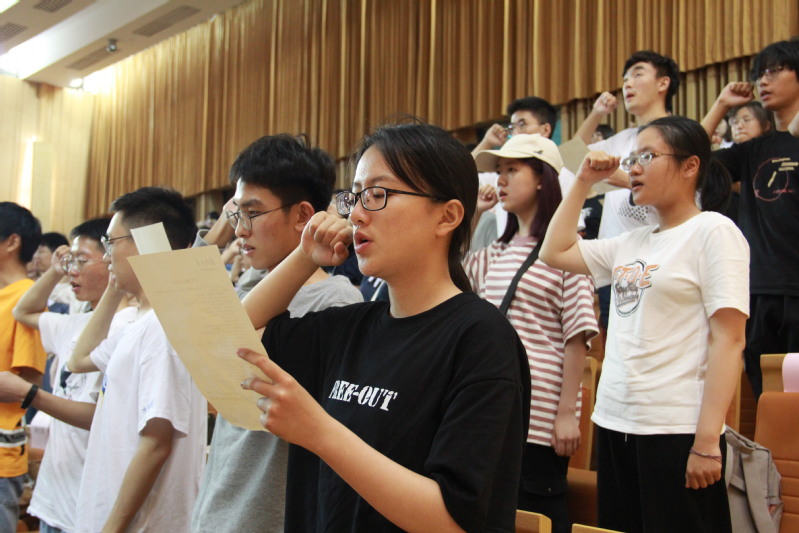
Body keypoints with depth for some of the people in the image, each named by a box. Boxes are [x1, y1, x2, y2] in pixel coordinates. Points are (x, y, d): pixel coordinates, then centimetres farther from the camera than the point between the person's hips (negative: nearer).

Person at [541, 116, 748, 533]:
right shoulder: (632, 242, 13)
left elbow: (728, 339, -12)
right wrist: (583, 183, 14)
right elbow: (554, 252, 20)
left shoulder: (713, 230, -7)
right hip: (614, 423, 7)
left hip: (676, 431, -7)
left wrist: (707, 441, -17)